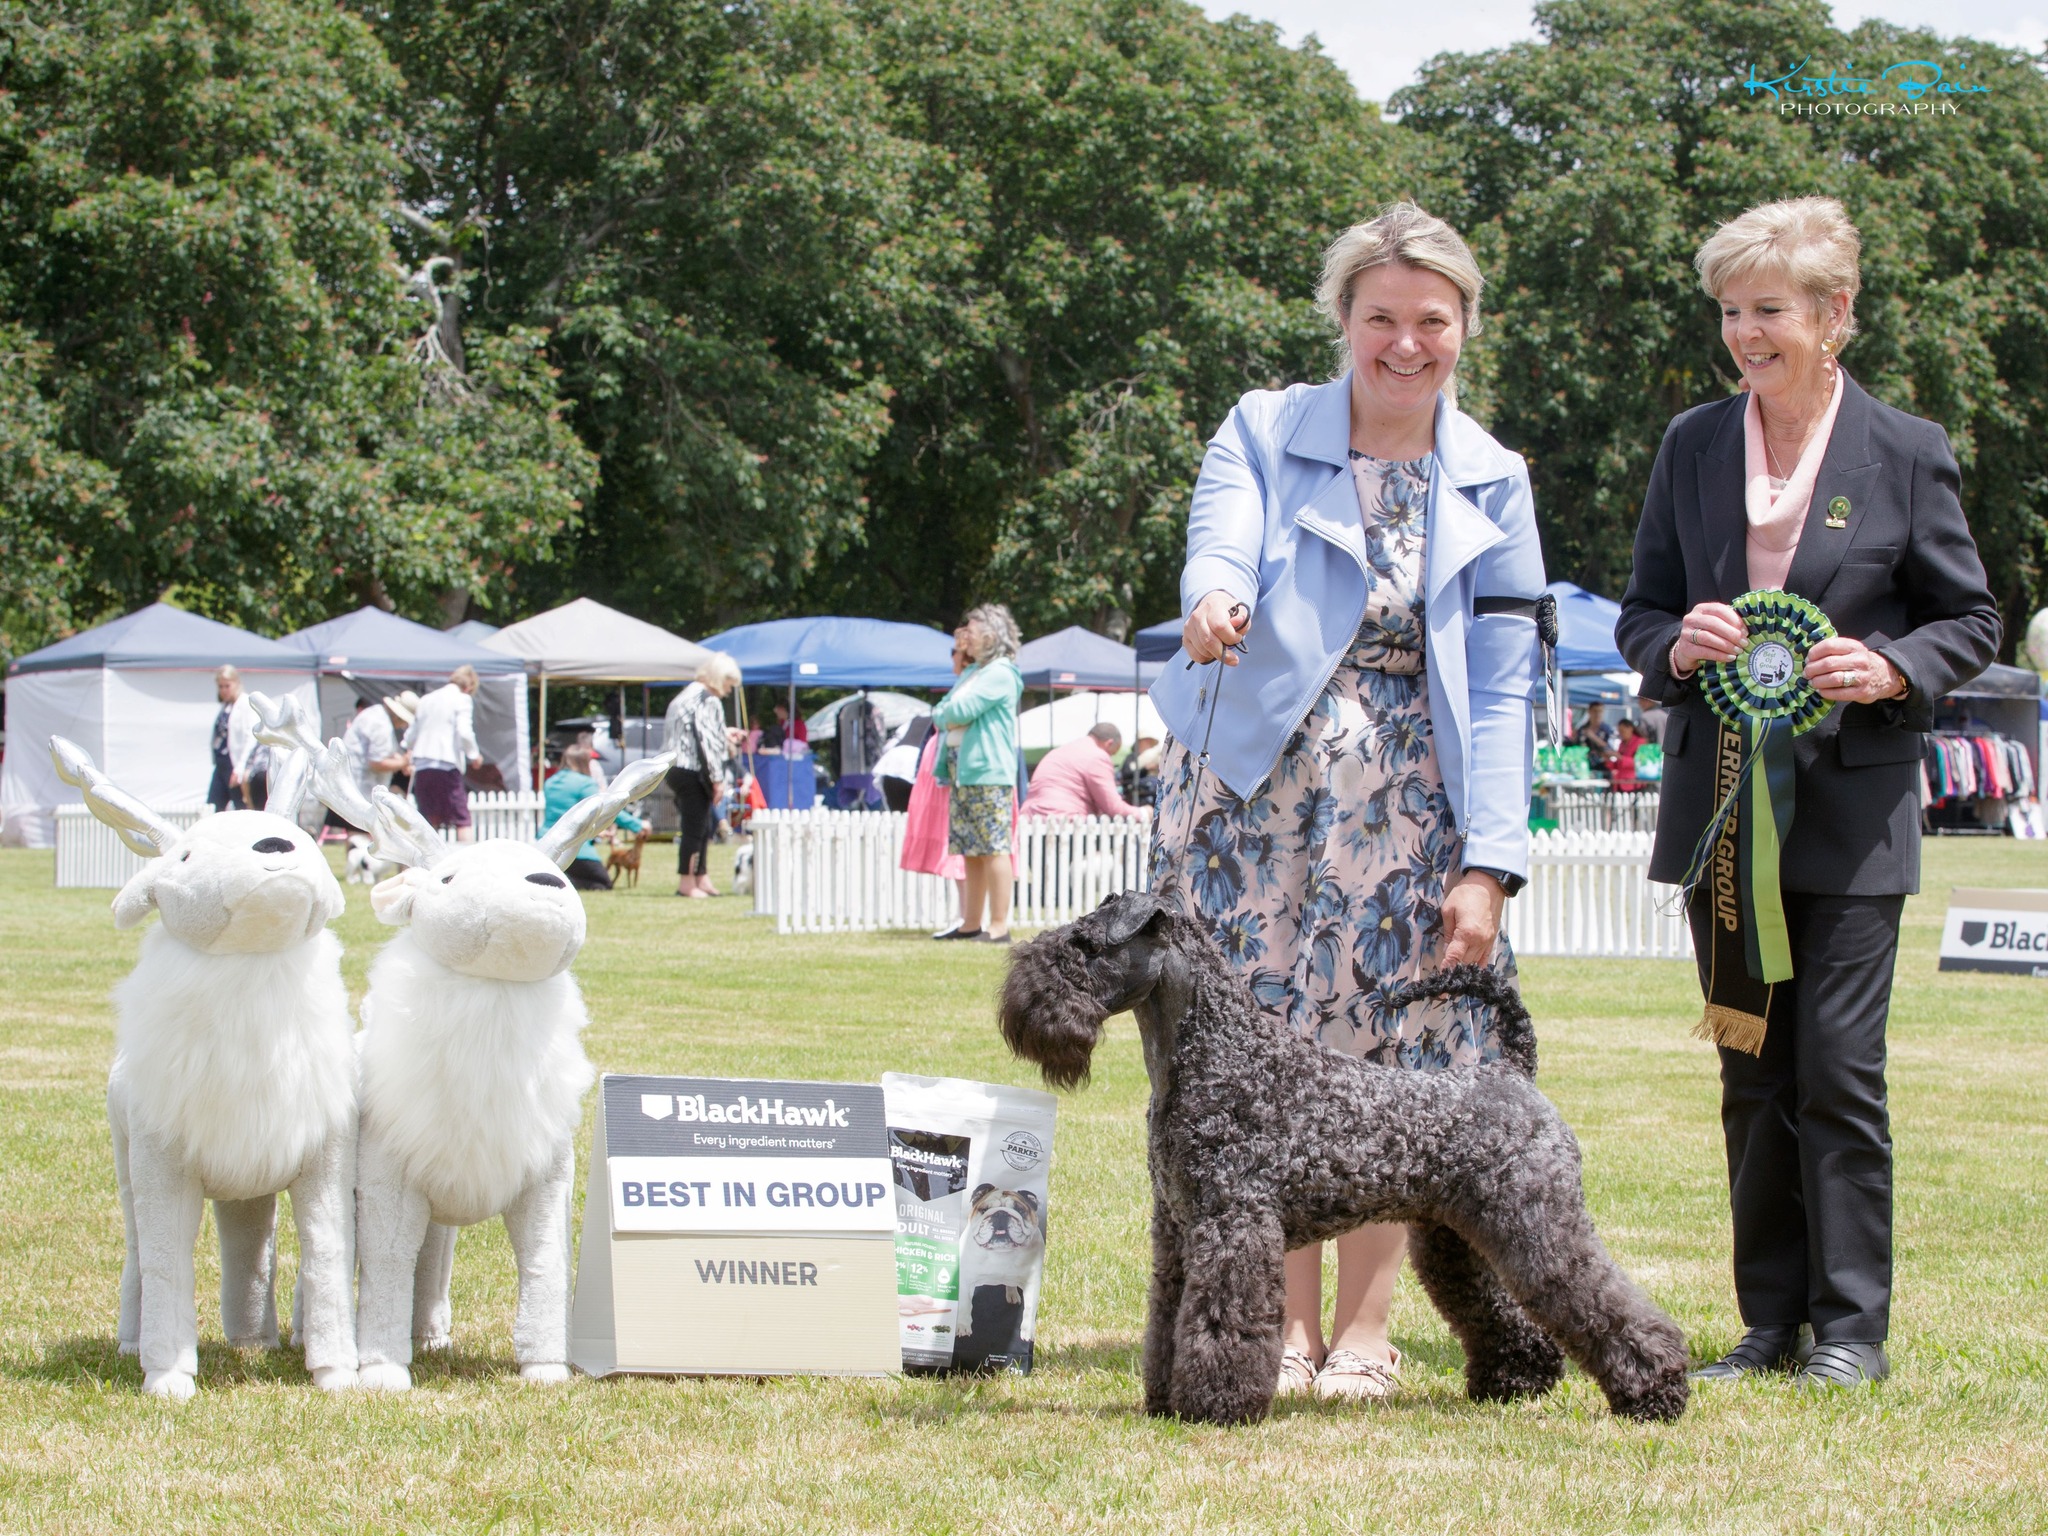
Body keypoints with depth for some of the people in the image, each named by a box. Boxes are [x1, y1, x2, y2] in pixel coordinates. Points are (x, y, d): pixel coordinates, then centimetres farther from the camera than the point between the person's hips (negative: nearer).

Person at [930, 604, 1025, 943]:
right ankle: (971, 924, 13)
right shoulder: (971, 673, 22)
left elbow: (961, 710, -16)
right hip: (962, 773, 9)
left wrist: (942, 713, 4)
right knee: (971, 851, 10)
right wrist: (948, 718, -3)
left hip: (989, 773, -9)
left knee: (993, 849, -9)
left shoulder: (1001, 673, -8)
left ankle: (999, 926, -10)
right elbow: (941, 712, 18)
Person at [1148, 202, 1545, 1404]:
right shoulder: (1263, 432, 0)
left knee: (1387, 1056, -3)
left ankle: (1367, 1335, 5)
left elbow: (1502, 691, 0)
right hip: (1253, 785, -1)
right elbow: (1220, 549, -18)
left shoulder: (1490, 483, 3)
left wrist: (1488, 862, -9)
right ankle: (1289, 1327, 5)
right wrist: (1214, 605, -44)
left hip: (1404, 800, 1)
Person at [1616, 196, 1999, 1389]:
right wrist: (1677, 645, -9)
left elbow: (1972, 620, 3)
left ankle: (1854, 1323, 3)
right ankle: (1773, 1320, 15)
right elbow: (1641, 612, 14)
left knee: (1839, 1066, -6)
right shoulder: (1692, 447, 8)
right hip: (1723, 805, 4)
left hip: (1851, 807, -4)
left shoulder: (1909, 454, -2)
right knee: (1752, 1075, 8)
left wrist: (1891, 667, -16)